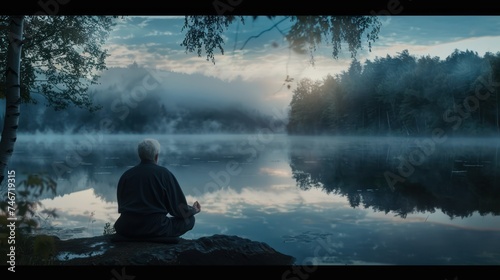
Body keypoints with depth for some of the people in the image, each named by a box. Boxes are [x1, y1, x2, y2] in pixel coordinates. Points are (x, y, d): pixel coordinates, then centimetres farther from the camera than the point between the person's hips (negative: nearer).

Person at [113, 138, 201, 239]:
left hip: (126, 230, 4)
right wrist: (193, 210, 23)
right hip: (155, 228, -4)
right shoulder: (164, 173, -3)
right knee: (189, 219, 13)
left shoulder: (126, 175, 7)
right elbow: (179, 207, 1)